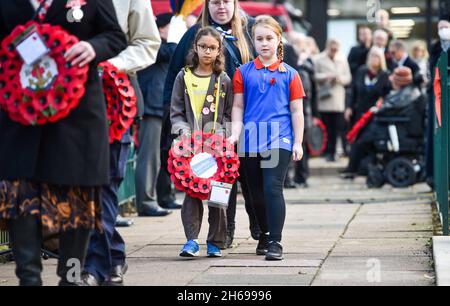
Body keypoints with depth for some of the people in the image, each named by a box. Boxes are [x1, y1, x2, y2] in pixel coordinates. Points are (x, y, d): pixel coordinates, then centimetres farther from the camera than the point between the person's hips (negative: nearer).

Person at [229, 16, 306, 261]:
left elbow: (296, 110, 5)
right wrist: (236, 132, -3)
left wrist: (298, 142, 1)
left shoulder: (289, 74, 4)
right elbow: (238, 106, 10)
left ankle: (275, 242, -13)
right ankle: (265, 234, 31)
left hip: (279, 140, -3)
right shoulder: (244, 72, 8)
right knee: (256, 193, 12)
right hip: (251, 141, 3)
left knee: (272, 188, -15)